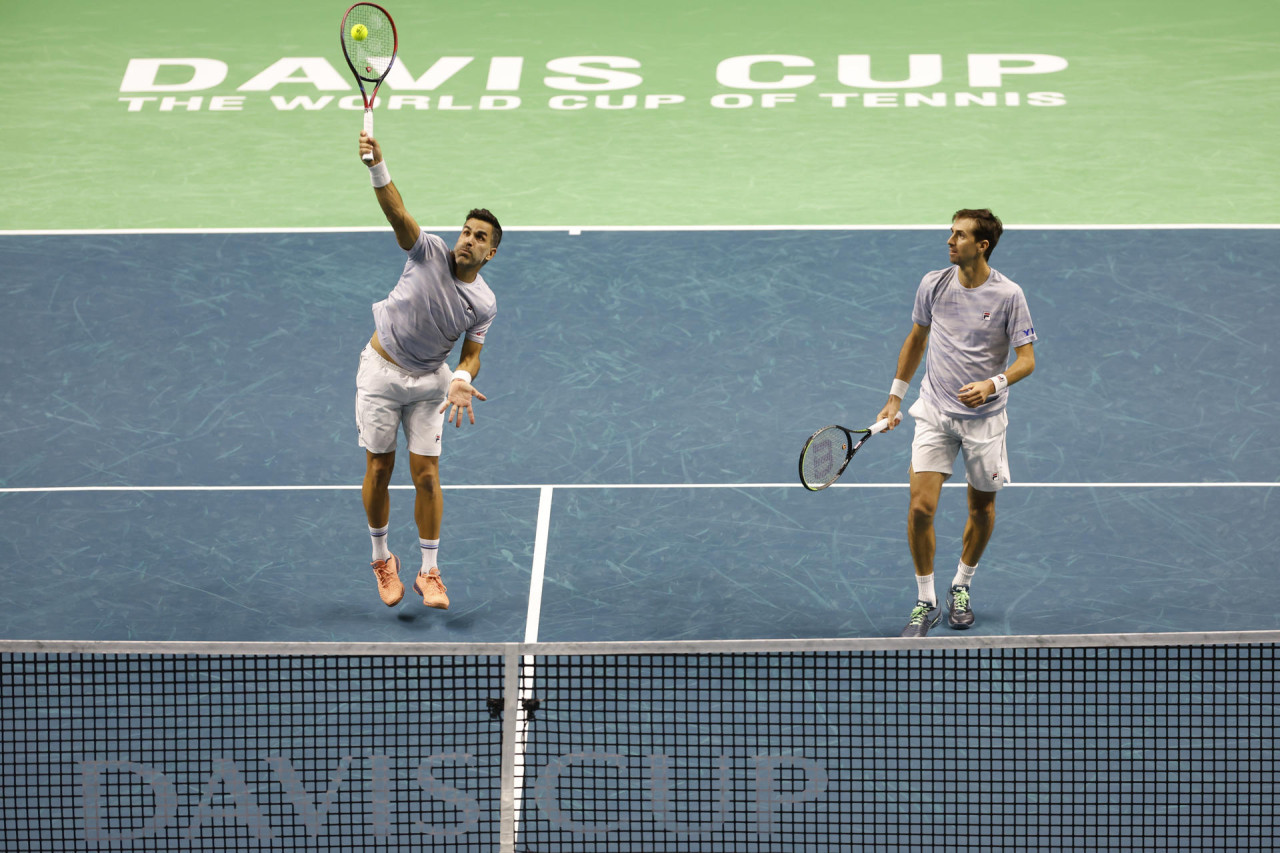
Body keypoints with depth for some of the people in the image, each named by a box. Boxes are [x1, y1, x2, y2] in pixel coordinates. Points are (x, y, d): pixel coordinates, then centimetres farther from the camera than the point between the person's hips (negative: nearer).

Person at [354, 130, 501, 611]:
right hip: (382, 370, -1)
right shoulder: (429, 252, -14)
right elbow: (397, 212, -28)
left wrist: (462, 381, -27)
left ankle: (429, 572, 9)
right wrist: (377, 166, -46)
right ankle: (382, 558, 23)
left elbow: (471, 354, -3)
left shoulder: (484, 303, -8)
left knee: (426, 475, -2)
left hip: (429, 381, 1)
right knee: (379, 469, 3)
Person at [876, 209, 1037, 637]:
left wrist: (992, 385, -28)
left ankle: (961, 588, 37)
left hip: (984, 417, -1)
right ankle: (925, 603, 3)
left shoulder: (1008, 295, -11)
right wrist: (895, 397, 14)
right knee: (921, 506, -11)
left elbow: (1026, 359, -9)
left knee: (982, 508, 12)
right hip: (934, 412, 1)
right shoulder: (933, 285, -2)